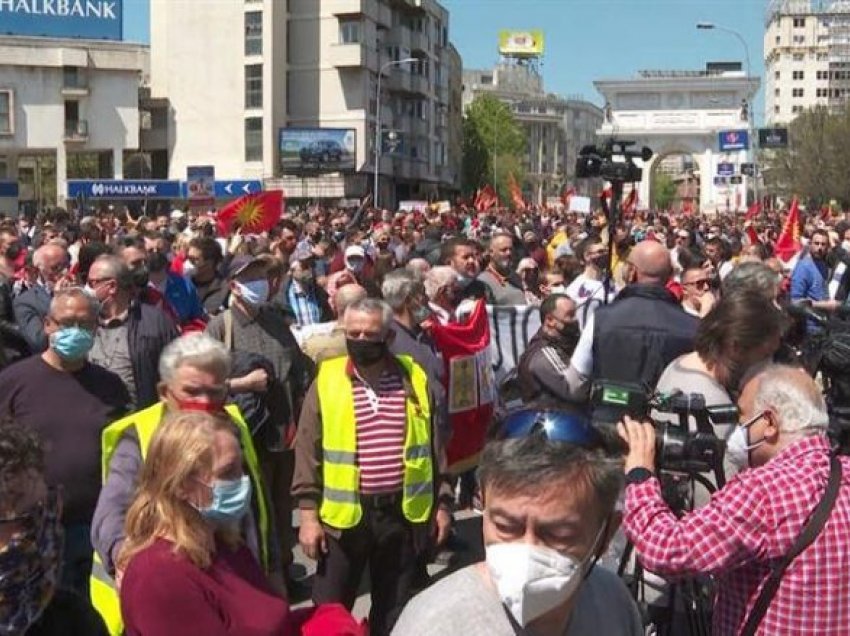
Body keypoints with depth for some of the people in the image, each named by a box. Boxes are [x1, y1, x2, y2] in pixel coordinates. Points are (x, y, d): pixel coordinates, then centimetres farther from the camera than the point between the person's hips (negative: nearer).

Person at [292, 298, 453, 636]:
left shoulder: (414, 378, 1)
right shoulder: (326, 380, -5)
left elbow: (433, 445, 8)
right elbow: (308, 452, -2)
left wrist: (441, 502, 7)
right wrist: (308, 513, -6)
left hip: (404, 512, 2)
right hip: (343, 514, -1)